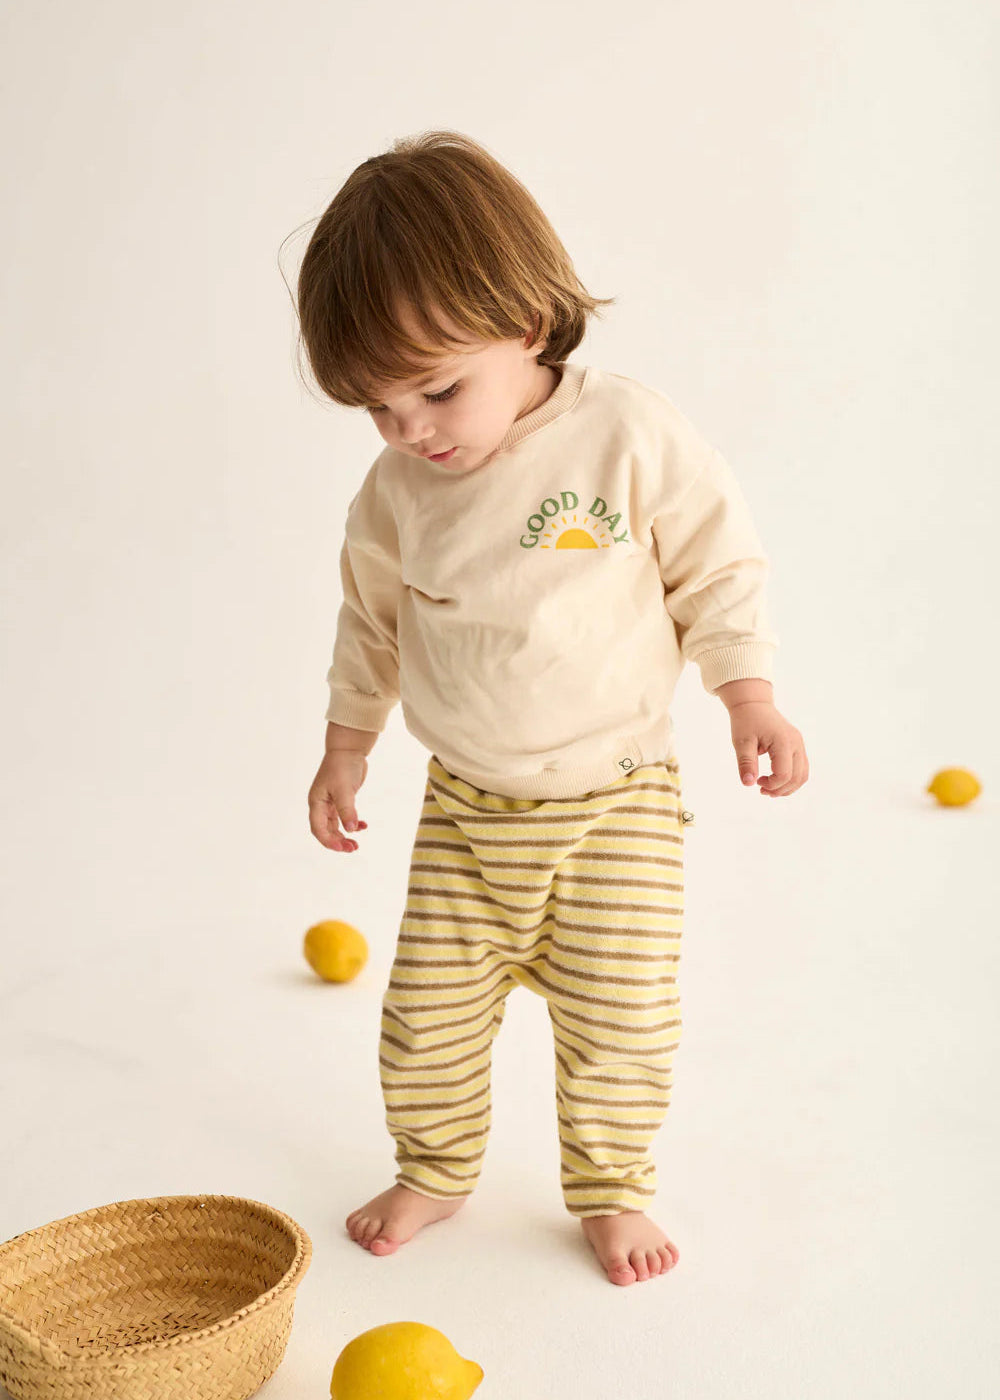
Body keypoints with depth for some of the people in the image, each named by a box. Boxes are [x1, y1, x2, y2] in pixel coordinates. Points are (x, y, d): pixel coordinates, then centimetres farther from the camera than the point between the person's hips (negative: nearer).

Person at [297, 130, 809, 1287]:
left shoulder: (632, 437, -14)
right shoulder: (396, 489, -4)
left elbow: (719, 570, -5)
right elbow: (371, 619, 11)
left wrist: (750, 699, -10)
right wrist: (344, 747, 16)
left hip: (616, 799, -3)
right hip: (465, 807, 3)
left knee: (618, 1018, 2)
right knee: (427, 1014, 6)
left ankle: (610, 1190, 27)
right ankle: (433, 1172, 32)